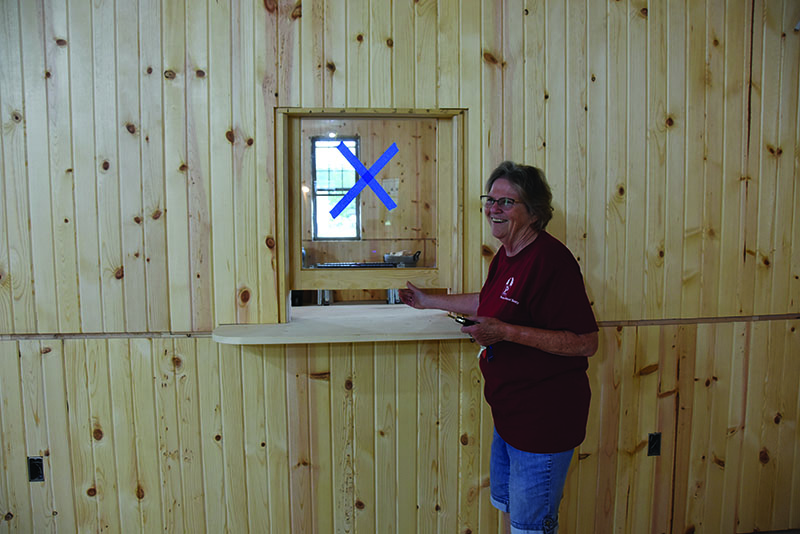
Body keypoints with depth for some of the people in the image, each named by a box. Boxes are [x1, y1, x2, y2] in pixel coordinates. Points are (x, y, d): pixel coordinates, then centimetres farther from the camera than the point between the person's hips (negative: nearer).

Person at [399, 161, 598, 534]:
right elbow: (487, 301, 26)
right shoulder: (506, 256, 7)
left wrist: (506, 332, -29)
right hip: (509, 412, 9)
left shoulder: (550, 259, -23)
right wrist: (429, 301, 30)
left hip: (543, 419, -9)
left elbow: (586, 342, -27)